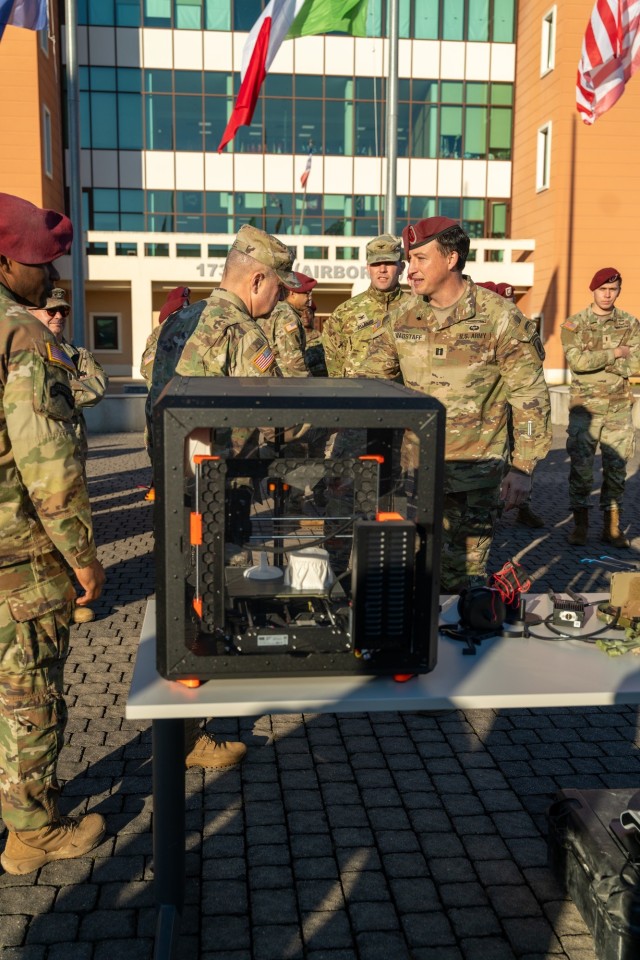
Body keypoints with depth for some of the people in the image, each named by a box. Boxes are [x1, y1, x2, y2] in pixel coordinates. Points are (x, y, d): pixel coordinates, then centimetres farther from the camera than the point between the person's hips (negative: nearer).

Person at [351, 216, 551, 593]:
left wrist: (523, 468, -8)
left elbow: (530, 397, -6)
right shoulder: (403, 317, 5)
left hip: (475, 476, -4)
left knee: (462, 576, 1)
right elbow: (369, 378, 10)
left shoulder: (499, 318, -8)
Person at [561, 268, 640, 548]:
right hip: (585, 407, -2)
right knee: (581, 467, -1)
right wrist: (614, 353, -14)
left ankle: (612, 527, 16)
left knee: (616, 467, 6)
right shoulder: (574, 324, -2)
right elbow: (576, 361, -17)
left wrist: (592, 358, -14)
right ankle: (580, 525, 10)